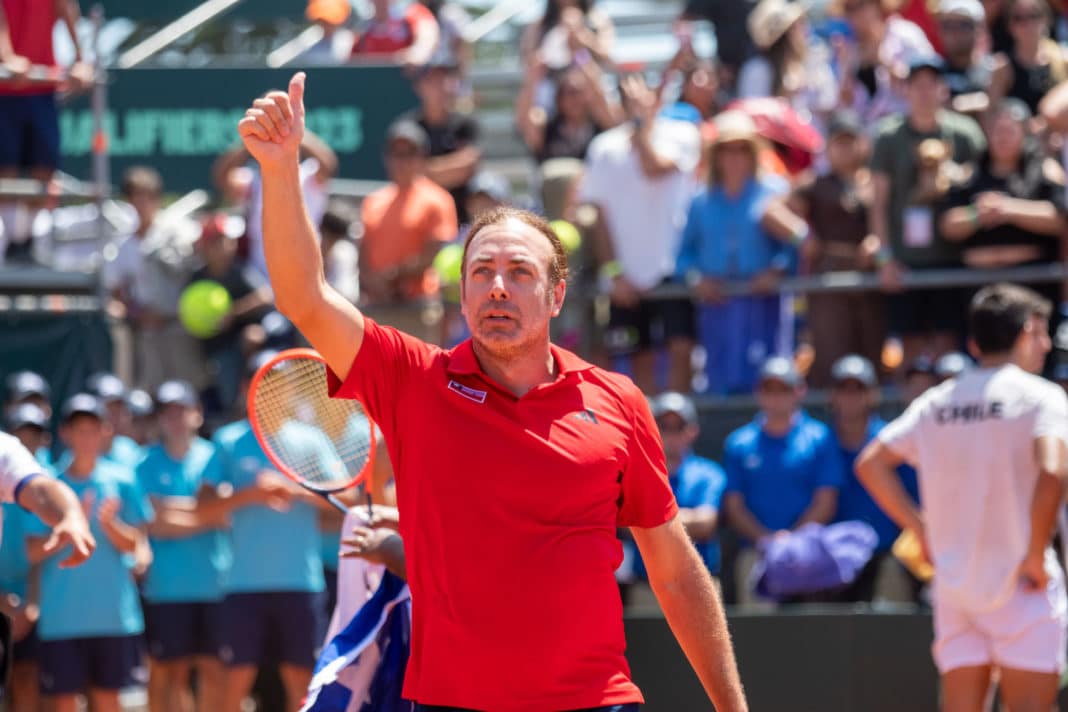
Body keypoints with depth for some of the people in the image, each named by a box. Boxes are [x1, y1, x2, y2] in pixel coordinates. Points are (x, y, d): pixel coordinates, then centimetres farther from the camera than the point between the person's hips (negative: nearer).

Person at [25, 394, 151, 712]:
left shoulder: (121, 480, 3)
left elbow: (133, 543, 1)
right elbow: (34, 552, -2)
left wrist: (109, 524, -18)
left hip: (113, 613, 0)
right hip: (61, 618, 0)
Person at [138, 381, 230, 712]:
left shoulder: (212, 458, 7)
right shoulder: (148, 464, 3)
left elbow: (222, 509, -2)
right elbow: (156, 525, -6)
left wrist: (173, 508, -9)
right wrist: (206, 519, -9)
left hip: (213, 582, 1)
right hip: (166, 585, -1)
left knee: (212, 669, -1)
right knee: (173, 673, 0)